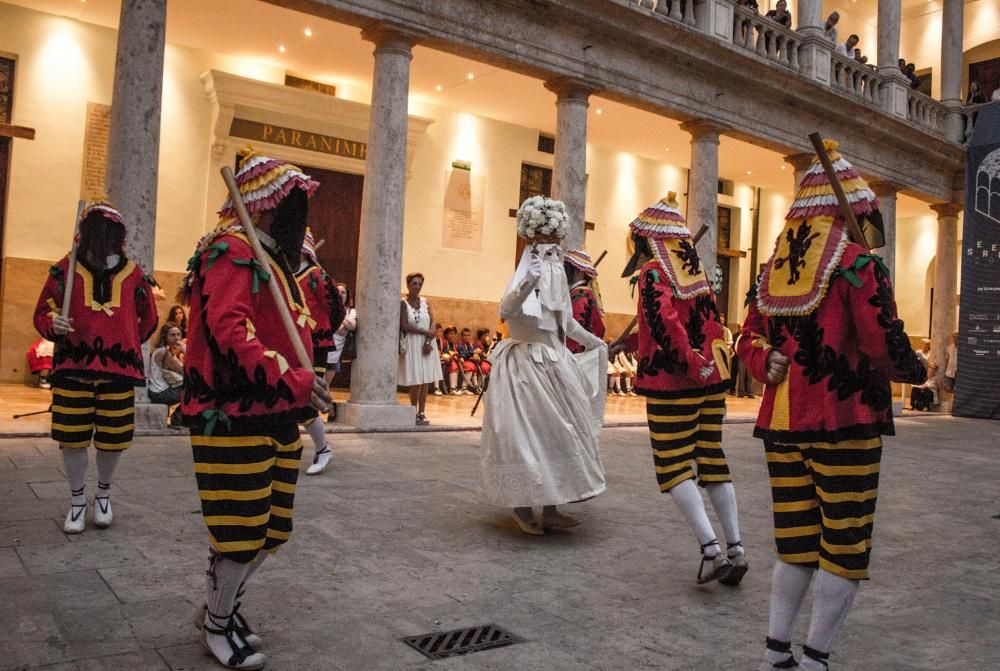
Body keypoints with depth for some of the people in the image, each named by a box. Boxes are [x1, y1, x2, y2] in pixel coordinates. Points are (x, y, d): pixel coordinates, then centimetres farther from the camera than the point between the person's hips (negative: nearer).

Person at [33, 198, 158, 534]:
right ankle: (77, 500, 26)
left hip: (118, 370, 1)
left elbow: (148, 319, 18)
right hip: (72, 368, 0)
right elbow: (42, 313, 6)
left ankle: (104, 493, 33)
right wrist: (53, 324, -15)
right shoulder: (65, 269, 2)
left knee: (113, 440, 7)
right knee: (72, 439, 4)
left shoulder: (134, 274, 4)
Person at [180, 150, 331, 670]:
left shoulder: (274, 257, 18)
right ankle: (218, 625, 24)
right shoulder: (233, 251, -13)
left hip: (276, 418, 10)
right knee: (243, 530, 2)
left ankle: (221, 604, 37)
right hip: (236, 419, -10)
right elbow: (227, 331, -26)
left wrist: (303, 386, 13)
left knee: (271, 528, 16)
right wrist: (292, 380, -29)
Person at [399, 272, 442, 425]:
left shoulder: (425, 302, 8)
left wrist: (428, 341, -11)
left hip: (426, 344, 4)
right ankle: (414, 414, 5)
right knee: (416, 381, -5)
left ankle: (421, 413, 10)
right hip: (412, 345, -4)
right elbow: (404, 326, -10)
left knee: (425, 380, 3)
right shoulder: (403, 303, -3)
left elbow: (432, 323, 3)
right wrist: (424, 332, -14)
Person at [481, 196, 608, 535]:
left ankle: (549, 509, 20)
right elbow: (505, 312, -30)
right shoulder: (530, 269, -14)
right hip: (528, 362, -9)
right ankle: (522, 507, 11)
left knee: (554, 434, 11)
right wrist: (526, 284, -46)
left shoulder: (555, 270, 11)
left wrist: (592, 341, 32)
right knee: (528, 434, -3)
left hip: (554, 361, 9)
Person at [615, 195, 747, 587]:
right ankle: (736, 549, 13)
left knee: (675, 468, 1)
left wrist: (691, 366, -18)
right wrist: (629, 343, 29)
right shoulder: (697, 273, 14)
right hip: (712, 381, 7)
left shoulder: (653, 272, -9)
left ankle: (711, 548, -5)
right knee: (712, 462, 11)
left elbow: (665, 324, -25)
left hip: (672, 384, -7)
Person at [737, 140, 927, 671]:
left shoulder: (773, 268, 9)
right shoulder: (857, 263, -10)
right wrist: (915, 370, 5)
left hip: (781, 423, 6)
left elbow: (749, 339, 13)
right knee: (844, 549, 6)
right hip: (844, 426, -6)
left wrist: (770, 366, -2)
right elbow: (885, 346, -14)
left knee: (795, 544, 15)